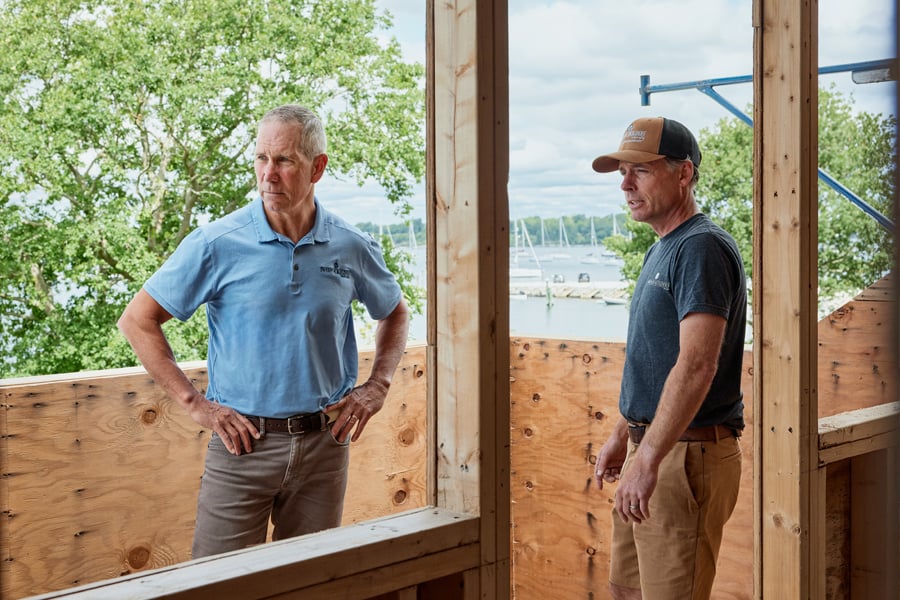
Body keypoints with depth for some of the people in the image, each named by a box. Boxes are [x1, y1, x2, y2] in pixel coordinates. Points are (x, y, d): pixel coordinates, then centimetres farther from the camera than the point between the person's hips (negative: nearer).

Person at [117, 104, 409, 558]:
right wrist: (194, 403, -7)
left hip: (325, 443, 3)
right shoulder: (217, 244, -8)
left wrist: (376, 386, 6)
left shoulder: (351, 248, 1)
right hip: (243, 442, -2)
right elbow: (137, 320, -3)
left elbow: (394, 314, 19)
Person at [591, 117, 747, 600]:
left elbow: (697, 366, -25)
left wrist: (648, 460, -28)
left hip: (687, 454, -10)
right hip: (651, 447, 10)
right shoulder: (661, 251, 17)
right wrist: (622, 436, 23)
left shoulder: (702, 248, -15)